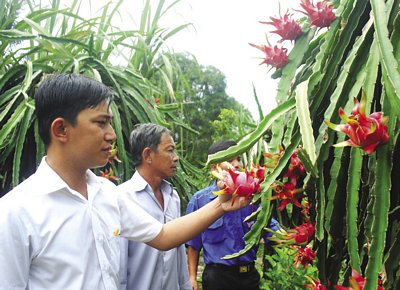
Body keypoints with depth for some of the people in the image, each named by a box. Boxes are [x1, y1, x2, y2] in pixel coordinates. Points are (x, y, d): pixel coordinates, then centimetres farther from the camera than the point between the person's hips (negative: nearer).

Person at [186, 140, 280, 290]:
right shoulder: (200, 200, -4)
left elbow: (270, 227, 2)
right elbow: (193, 244, 1)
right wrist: (192, 277, -2)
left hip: (249, 273, 3)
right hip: (217, 276, -3)